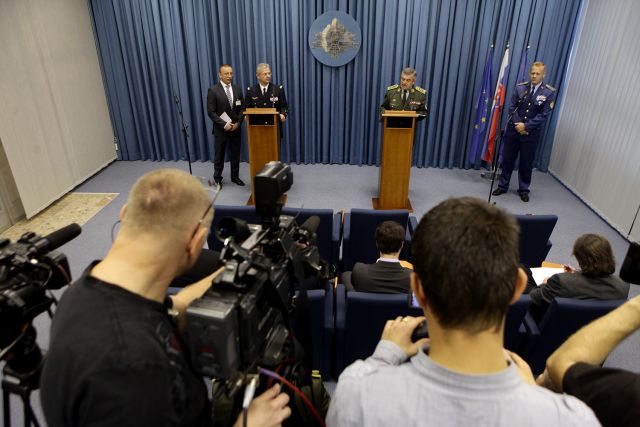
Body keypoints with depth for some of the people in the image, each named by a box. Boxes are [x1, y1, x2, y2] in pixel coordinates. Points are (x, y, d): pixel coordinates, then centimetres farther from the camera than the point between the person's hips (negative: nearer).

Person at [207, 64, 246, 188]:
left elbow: (242, 108, 7)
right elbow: (211, 112, -12)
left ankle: (235, 176, 25)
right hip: (221, 129, -4)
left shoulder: (237, 89, 6)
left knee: (236, 154, 11)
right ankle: (217, 178, 20)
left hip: (235, 128, 4)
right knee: (219, 155, 7)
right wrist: (224, 124, -18)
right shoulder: (213, 90, -9)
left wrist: (238, 123, -8)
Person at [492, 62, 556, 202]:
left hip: (531, 133, -2)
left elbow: (544, 114, -10)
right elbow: (512, 107, 0)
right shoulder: (520, 87, 0)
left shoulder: (549, 92, -6)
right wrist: (518, 124, -12)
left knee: (526, 163, 7)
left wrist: (526, 126, -16)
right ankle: (503, 186, 22)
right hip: (513, 129, 2)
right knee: (507, 159, 8)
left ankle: (524, 189, 22)